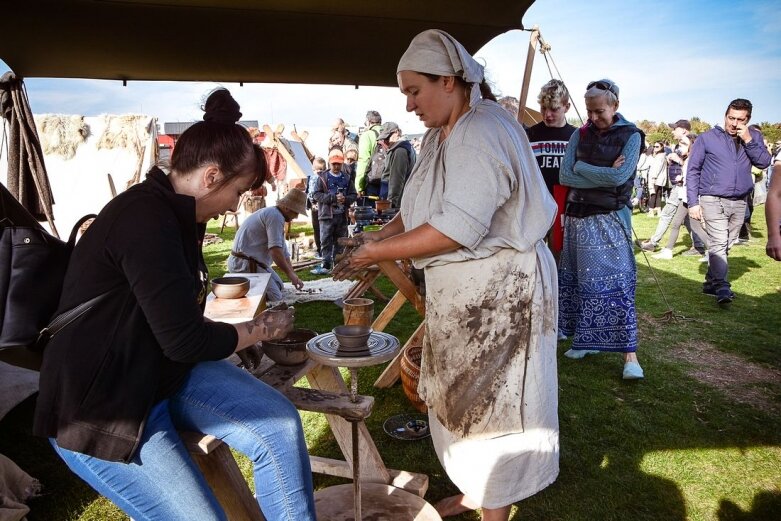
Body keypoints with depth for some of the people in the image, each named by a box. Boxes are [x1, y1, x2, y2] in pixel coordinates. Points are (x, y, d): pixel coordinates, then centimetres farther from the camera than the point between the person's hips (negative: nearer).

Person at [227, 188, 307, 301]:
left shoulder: (273, 214, 17)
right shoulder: (276, 216, -17)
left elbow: (284, 253, 17)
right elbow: (275, 251, -25)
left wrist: (294, 276, 12)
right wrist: (290, 274, -17)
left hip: (254, 261, 11)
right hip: (244, 263, -11)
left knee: (280, 287, 17)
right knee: (275, 297, -13)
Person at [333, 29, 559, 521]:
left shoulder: (481, 132, -21)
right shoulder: (441, 134, 11)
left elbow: (459, 227, -29)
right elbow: (422, 206, 14)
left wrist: (380, 252, -22)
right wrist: (383, 235, -2)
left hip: (497, 290, -10)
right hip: (460, 290, 10)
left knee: (490, 399, 5)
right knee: (462, 395, 20)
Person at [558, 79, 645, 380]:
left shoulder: (631, 136, -2)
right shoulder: (580, 135, 8)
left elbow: (620, 176, -17)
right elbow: (564, 176, -3)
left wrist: (581, 168, -8)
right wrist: (603, 175, -11)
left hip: (610, 219, -4)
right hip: (577, 217, 5)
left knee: (616, 285, -7)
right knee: (580, 282, 10)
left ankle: (630, 355, -3)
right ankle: (587, 341, 23)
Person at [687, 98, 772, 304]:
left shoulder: (753, 137, 10)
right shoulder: (707, 138, 0)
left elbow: (764, 162, -1)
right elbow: (693, 171, 0)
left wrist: (748, 140, -11)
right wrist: (693, 202, -6)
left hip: (739, 202, 4)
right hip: (713, 200, -4)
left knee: (725, 246, 7)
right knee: (718, 243, -15)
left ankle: (711, 282, 16)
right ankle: (722, 287, -19)